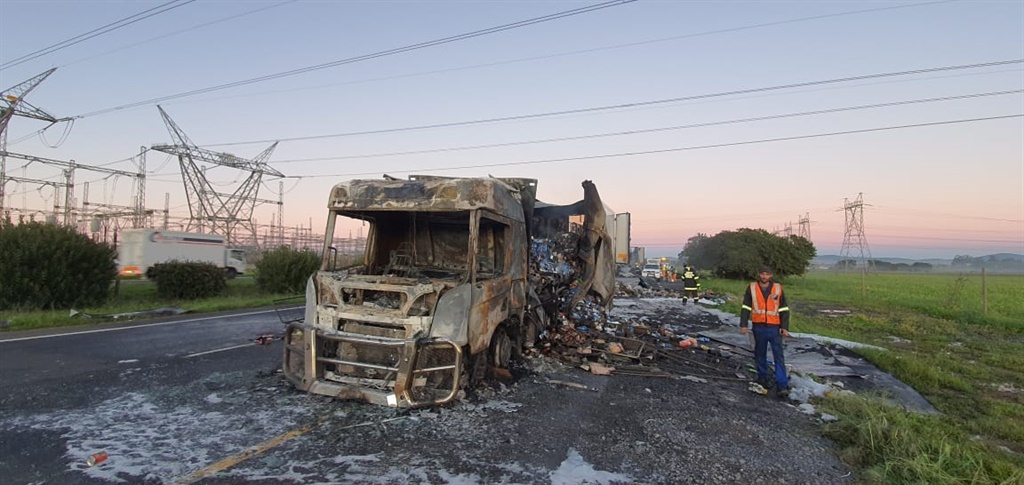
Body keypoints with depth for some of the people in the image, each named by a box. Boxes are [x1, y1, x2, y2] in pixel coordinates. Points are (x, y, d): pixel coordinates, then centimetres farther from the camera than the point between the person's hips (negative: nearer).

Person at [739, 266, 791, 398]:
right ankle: (762, 380, 27)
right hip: (759, 327, 1)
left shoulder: (778, 288, 2)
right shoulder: (752, 288, 2)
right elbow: (746, 308, 3)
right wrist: (743, 325, -4)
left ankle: (782, 386, -4)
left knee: (779, 356, -5)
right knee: (760, 355, 12)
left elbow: (784, 310, 5)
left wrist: (785, 327, -3)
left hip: (774, 328, -1)